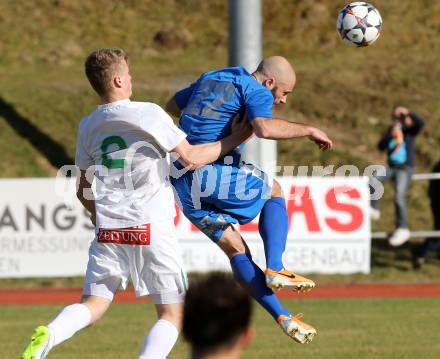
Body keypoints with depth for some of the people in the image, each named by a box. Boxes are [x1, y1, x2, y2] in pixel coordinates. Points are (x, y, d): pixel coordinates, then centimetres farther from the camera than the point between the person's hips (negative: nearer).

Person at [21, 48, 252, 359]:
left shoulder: (88, 126, 11)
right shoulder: (149, 114, -7)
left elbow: (84, 192, 19)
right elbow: (192, 158, -7)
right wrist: (234, 140, 6)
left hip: (108, 229, 5)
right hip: (152, 228, -5)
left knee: (93, 305, 10)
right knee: (172, 314, 3)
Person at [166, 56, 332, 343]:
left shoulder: (209, 80, 22)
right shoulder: (257, 91, -3)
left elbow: (172, 106, 35)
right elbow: (265, 128, -24)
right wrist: (308, 130, -11)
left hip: (181, 182, 7)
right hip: (215, 172, -7)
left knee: (235, 250, 12)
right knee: (275, 192, 20)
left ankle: (282, 318, 6)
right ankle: (275, 269, 1)